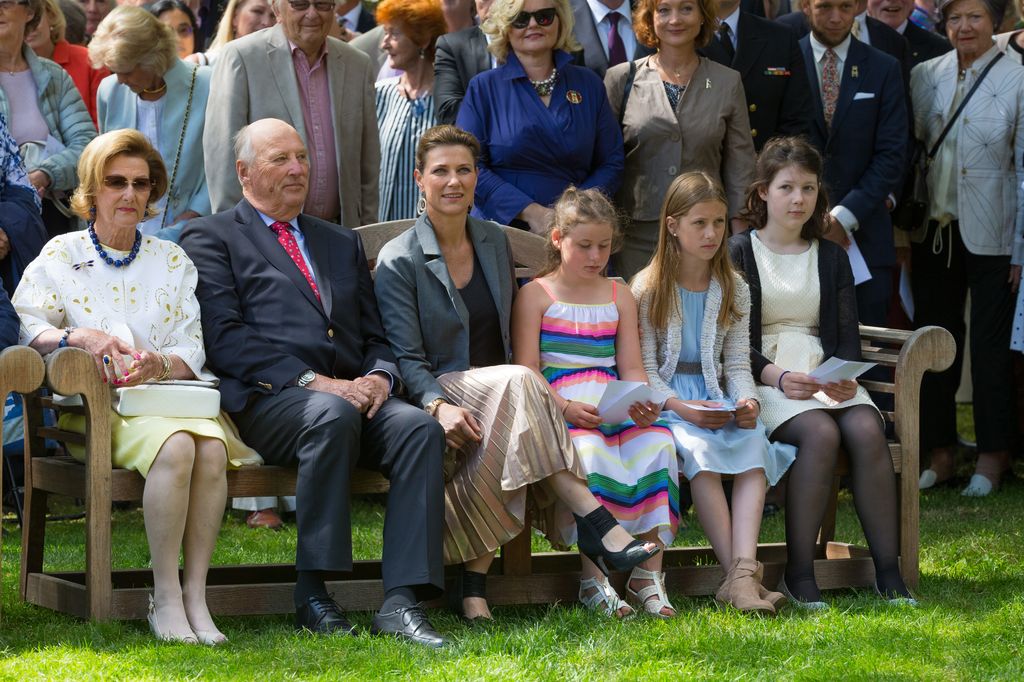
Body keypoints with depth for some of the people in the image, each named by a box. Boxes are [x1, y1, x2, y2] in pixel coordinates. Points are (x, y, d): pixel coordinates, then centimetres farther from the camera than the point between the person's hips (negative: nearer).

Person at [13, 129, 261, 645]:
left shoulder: (172, 261, 20)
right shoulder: (60, 255, 12)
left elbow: (192, 350, 11)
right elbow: (24, 327, 1)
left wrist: (158, 363, -11)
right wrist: (80, 338, -18)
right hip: (97, 407, -3)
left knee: (211, 447, -33)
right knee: (174, 446, -35)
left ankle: (195, 594, -28)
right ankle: (166, 598, -28)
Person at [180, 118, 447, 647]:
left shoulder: (342, 244, 30)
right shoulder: (211, 239, 11)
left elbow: (375, 337, 24)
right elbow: (225, 339, -3)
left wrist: (380, 377, -1)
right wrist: (314, 382, -14)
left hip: (353, 396, 5)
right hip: (265, 400, -5)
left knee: (420, 427, -26)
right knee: (332, 416, -38)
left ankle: (401, 602, -33)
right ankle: (312, 595, -29)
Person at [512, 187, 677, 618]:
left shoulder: (619, 298, 20)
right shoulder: (536, 295, 7)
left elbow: (632, 368, 13)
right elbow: (527, 369, -3)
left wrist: (644, 404, -10)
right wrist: (566, 408, -19)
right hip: (557, 411, -4)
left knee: (657, 441, -27)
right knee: (589, 450, -37)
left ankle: (648, 574, -24)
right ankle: (593, 578, -32)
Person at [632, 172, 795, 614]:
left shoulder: (733, 289, 13)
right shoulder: (648, 288, 1)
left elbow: (738, 364, 12)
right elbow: (644, 369, -2)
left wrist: (746, 400, -11)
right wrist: (680, 407, -20)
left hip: (716, 398, 3)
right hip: (665, 400, -3)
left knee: (754, 442, -30)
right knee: (699, 449, -35)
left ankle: (744, 570, -44)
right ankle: (738, 576, -38)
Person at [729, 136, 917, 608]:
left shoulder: (831, 257, 19)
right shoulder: (738, 253, 7)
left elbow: (848, 337, 11)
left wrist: (846, 377, -11)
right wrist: (776, 376, -19)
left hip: (826, 377, 4)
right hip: (763, 379, -4)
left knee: (866, 430, -29)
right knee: (820, 432, -34)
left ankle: (888, 574, -29)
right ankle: (799, 574, -31)